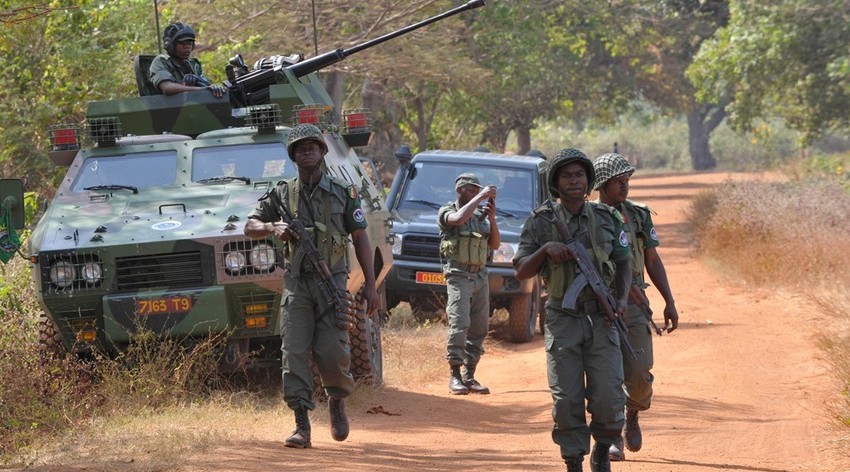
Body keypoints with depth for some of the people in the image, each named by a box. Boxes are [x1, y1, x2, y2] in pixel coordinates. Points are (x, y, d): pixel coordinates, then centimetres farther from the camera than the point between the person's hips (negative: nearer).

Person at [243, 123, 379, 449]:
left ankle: (337, 400, 20)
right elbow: (249, 227, 13)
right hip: (296, 284, 1)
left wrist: (370, 285, 4)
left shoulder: (343, 193, 6)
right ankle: (302, 425, -7)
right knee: (294, 353, -8)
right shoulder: (282, 195, 9)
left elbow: (360, 239, 8)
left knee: (331, 351, -11)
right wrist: (273, 227, -10)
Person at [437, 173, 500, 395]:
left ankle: (469, 376, 9)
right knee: (459, 327, -14)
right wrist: (481, 197, -18)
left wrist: (491, 217, 1)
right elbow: (459, 218, -23)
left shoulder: (480, 216, 17)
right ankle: (455, 377, -11)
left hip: (481, 276, 6)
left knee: (479, 329, 4)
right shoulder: (447, 211, 1)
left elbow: (495, 245, 13)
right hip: (459, 277, -6)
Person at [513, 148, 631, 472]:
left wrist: (622, 298, -2)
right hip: (562, 320, -1)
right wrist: (546, 249, -17)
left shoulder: (607, 218, 6)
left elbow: (622, 263, 15)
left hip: (600, 319, 1)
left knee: (608, 397, -9)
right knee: (567, 401, -5)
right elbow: (521, 271, 0)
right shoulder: (540, 222, 0)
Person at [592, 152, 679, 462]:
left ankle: (632, 414, 25)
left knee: (638, 376, -7)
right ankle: (612, 439, 8)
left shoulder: (639, 215, 5)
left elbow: (653, 261, 11)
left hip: (634, 308, 2)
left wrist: (670, 303, 7)